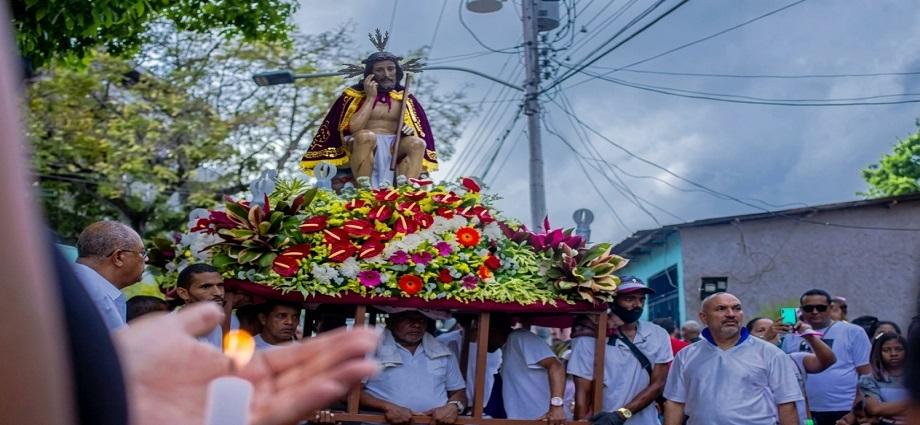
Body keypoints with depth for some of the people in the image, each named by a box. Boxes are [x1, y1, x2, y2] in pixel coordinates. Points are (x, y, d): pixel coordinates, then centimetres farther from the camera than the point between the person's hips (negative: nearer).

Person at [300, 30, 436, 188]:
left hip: (393, 146, 3)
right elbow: (354, 128, -9)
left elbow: (417, 133, 15)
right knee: (366, 136, -37)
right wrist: (371, 97, -7)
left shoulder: (404, 98, 15)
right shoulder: (355, 95, 6)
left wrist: (410, 131, -11)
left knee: (418, 143, -29)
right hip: (361, 146, -2)